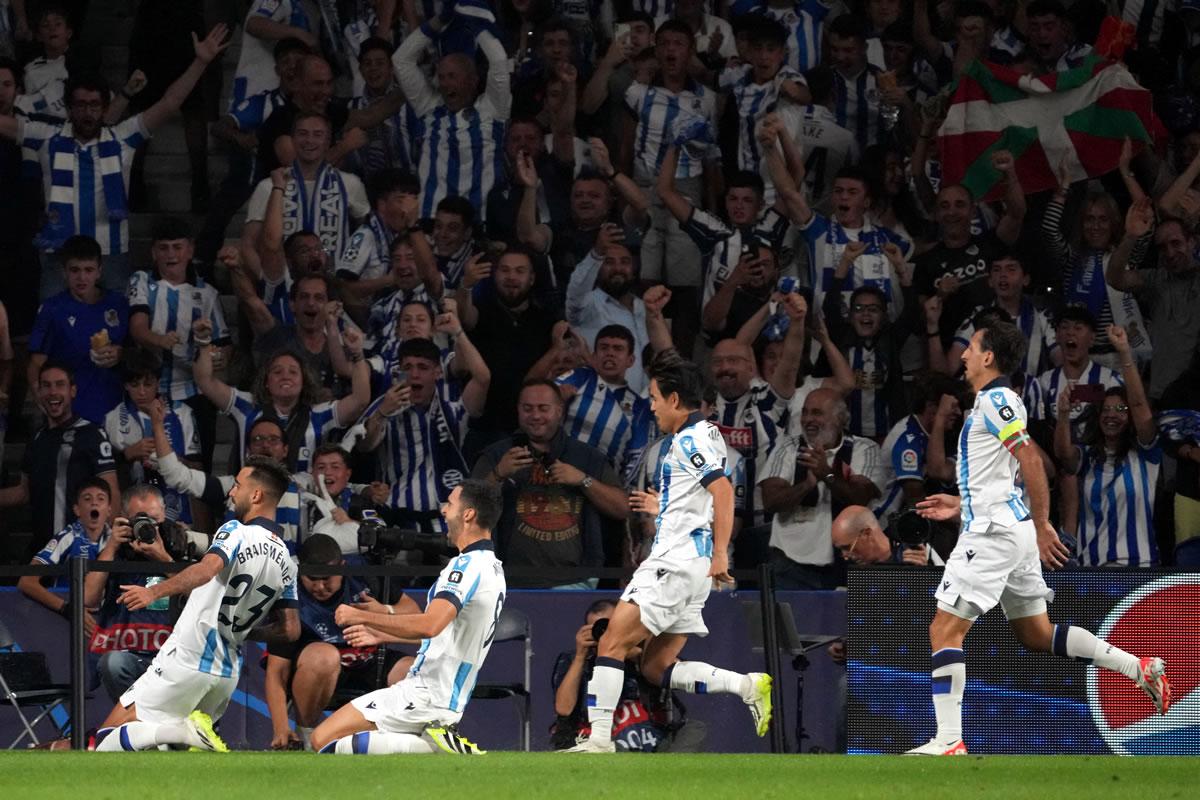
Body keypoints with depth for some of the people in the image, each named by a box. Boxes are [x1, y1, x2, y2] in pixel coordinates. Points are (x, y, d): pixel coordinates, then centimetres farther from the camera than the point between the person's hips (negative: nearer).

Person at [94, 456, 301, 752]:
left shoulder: (236, 532, -10)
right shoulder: (285, 561, 11)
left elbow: (209, 567, -31)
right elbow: (290, 630, 14)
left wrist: (154, 592, -35)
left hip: (186, 661, -7)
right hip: (227, 673, 7)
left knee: (107, 740, -4)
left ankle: (184, 731, -24)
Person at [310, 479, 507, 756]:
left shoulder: (467, 566, -18)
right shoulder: (493, 568, 14)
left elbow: (429, 625, -33)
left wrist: (362, 616, -23)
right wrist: (380, 635, 32)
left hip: (425, 694, -10)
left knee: (325, 741, -13)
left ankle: (435, 747, -17)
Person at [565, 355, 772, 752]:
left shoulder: (691, 439, -11)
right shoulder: (703, 434, 19)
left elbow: (723, 490, -24)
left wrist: (720, 553, -28)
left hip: (675, 566, -10)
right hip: (681, 567, 10)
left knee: (612, 642, -11)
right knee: (657, 668, 9)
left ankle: (600, 737, -14)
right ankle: (747, 685, 0)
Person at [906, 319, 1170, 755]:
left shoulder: (995, 400, -11)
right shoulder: (997, 401, 19)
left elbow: (1031, 461, -20)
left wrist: (1042, 525, -20)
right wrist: (962, 505, 26)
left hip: (994, 533, -10)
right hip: (1014, 530, 10)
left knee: (944, 631, -9)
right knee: (1036, 635, 15)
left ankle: (949, 740, -14)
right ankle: (1139, 668, 10)